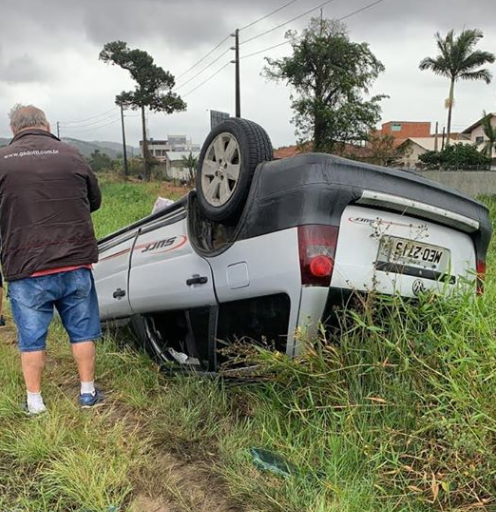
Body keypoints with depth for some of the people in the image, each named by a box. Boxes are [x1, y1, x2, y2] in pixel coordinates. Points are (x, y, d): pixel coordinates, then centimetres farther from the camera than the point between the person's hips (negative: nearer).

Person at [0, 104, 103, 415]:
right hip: (76, 263, 1)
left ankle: (35, 402, 24)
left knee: (31, 338, 13)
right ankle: (88, 393, 26)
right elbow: (95, 200, 13)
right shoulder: (71, 155, 1)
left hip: (26, 269, -1)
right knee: (82, 331, 15)